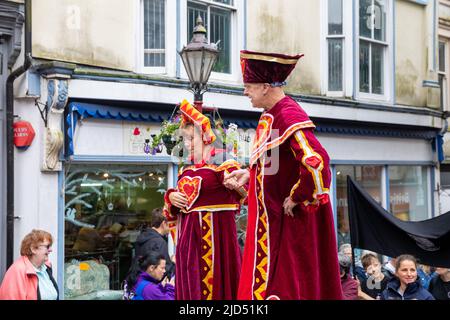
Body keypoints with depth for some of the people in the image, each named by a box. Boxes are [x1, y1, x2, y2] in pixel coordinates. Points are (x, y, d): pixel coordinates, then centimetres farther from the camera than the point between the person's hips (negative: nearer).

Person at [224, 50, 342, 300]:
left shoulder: (289, 117, -20)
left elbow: (316, 162, -32)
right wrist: (249, 175, 10)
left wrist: (296, 198, -21)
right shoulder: (272, 115, 10)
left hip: (292, 222, -9)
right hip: (274, 221, 10)